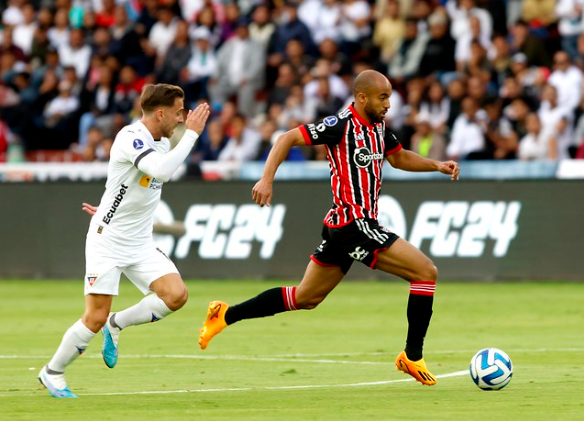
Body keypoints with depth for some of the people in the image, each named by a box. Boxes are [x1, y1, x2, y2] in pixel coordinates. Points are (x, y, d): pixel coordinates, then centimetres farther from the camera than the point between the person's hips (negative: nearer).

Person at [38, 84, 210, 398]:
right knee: (96, 318, -9)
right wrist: (191, 133, -30)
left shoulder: (162, 142, 7)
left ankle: (117, 325, 9)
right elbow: (162, 171, -37)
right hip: (107, 241, -7)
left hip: (140, 244, 7)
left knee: (176, 295, -13)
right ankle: (52, 372, 14)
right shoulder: (131, 137, -20)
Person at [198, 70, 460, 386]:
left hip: (342, 227, 10)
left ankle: (225, 315, 20)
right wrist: (267, 179, -24)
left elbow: (399, 158, 28)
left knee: (305, 298, 17)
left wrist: (437, 166, 13)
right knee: (426, 272, -9)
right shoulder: (342, 125, -14)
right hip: (354, 224, -10)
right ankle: (413, 356, -5)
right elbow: (289, 138, -15)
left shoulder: (377, 127, 12)